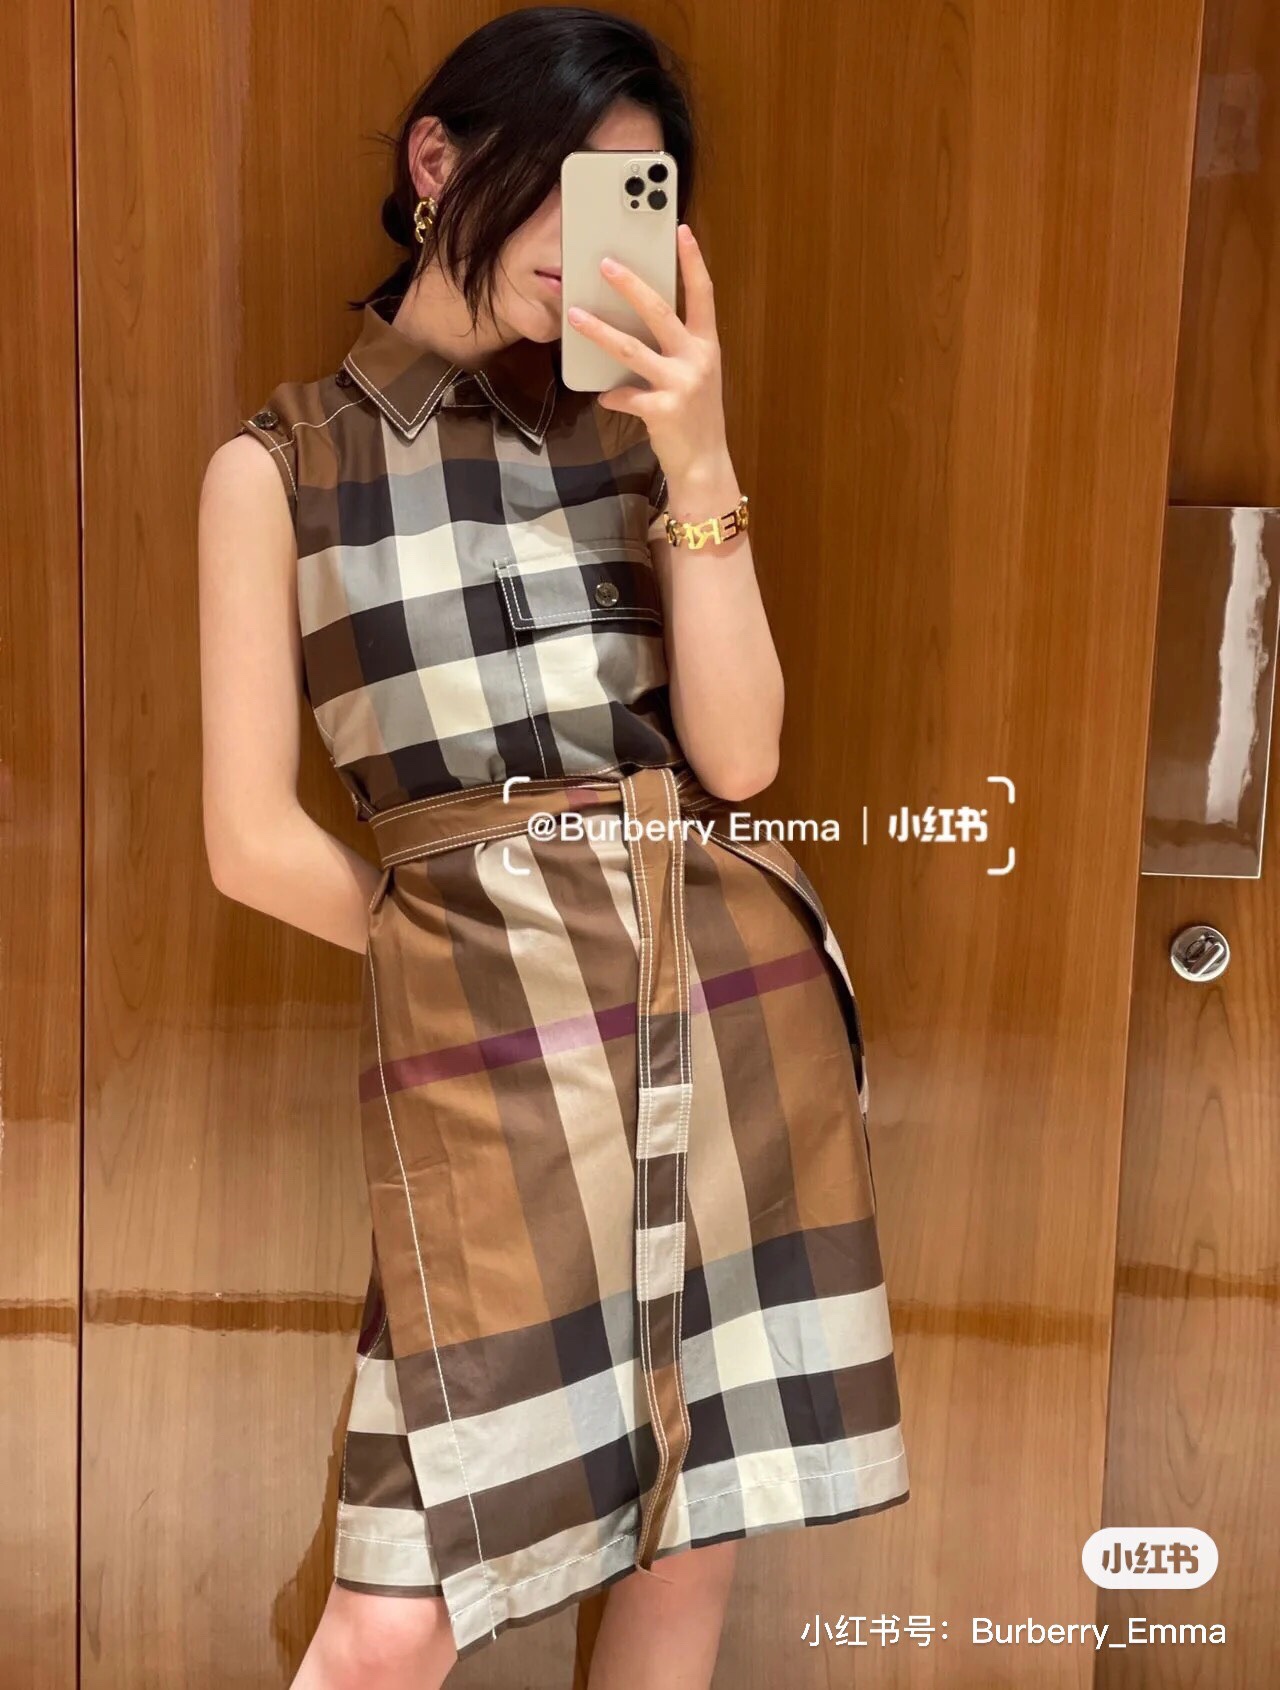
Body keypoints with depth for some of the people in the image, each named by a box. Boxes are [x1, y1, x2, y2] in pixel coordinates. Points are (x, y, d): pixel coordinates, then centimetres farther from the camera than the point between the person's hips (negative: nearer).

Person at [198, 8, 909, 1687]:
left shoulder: (636, 426, 9)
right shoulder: (280, 465, 1)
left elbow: (738, 754, -2)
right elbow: (255, 841, -1)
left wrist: (697, 463, -10)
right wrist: (477, 947, 7)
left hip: (737, 989, 4)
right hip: (494, 1034, -3)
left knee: (696, 1538, 12)